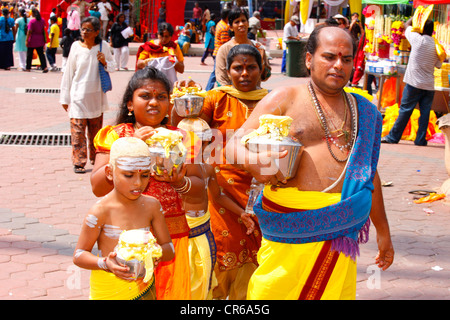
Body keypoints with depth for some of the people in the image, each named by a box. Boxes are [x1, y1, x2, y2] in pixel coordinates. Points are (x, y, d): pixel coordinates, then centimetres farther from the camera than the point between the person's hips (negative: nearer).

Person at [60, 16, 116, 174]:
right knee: (78, 129, -5)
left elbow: (113, 67, 10)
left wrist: (105, 62, -14)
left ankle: (95, 158, 28)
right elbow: (69, 72, 0)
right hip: (78, 95, -2)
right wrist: (65, 97, 2)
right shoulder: (76, 46, -6)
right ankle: (79, 162, 2)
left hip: (96, 96, 2)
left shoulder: (103, 46, -2)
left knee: (96, 128, 13)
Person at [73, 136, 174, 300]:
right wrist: (105, 263, -27)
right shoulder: (100, 211, -16)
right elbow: (79, 255, -9)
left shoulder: (151, 205, -3)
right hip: (108, 291, -3)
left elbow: (169, 248, 4)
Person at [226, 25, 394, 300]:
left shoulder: (365, 112, 15)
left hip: (340, 228, 3)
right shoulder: (284, 99, 3)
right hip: (290, 225, -3)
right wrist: (253, 161, -26)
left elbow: (370, 173, 23)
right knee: (272, 291, -3)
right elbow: (235, 144, -3)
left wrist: (383, 230, 25)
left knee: (336, 292, 4)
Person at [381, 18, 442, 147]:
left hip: (415, 83, -4)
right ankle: (420, 139, 7)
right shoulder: (436, 46, 3)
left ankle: (393, 137, 6)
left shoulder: (419, 40, -9)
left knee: (405, 110, 1)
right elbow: (438, 65, 14)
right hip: (429, 85, 4)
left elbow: (407, 25, 6)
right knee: (425, 112, 6)